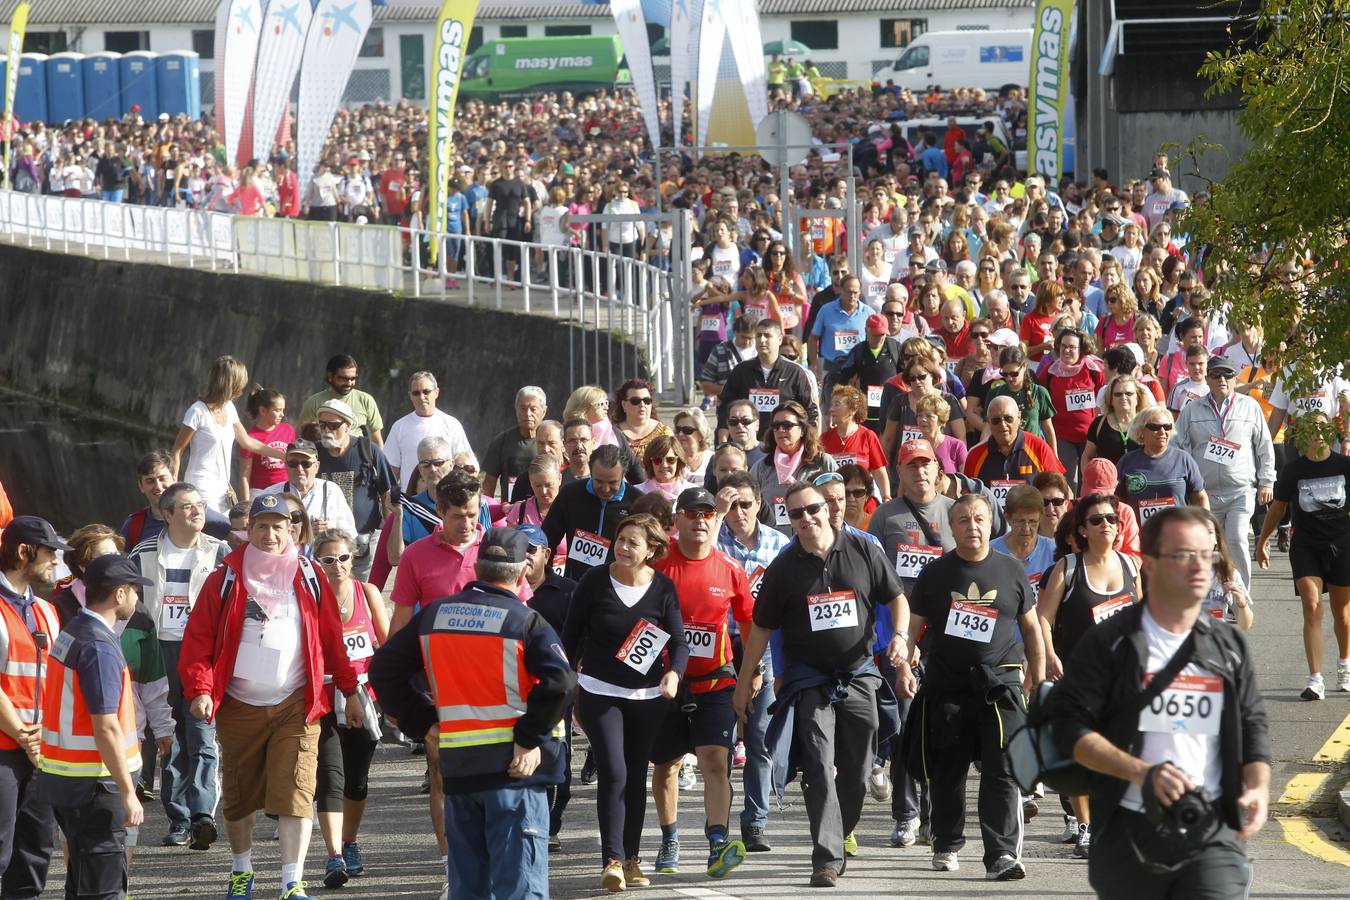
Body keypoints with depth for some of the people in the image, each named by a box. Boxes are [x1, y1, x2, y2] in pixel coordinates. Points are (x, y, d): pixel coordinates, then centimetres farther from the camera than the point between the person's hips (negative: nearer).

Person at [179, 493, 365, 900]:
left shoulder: (309, 578, 5)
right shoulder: (226, 578, 1)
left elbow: (331, 638, 10)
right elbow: (198, 639, -3)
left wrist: (349, 690, 9)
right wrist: (200, 690, -16)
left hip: (295, 705, -1)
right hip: (239, 706, 1)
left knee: (294, 794, -11)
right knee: (238, 795, 12)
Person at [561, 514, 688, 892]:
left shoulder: (663, 588, -4)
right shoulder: (595, 581, -7)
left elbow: (679, 640, -4)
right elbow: (572, 634, 2)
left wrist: (674, 673, -24)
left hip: (648, 696, 2)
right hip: (599, 692, -2)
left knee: (636, 776, 11)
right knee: (613, 772, -14)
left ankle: (630, 858, 22)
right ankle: (612, 859, -14)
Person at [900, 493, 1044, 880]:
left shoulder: (1012, 571, 8)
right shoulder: (935, 573, 7)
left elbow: (1031, 628, 15)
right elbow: (912, 627, 9)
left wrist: (1038, 681, 12)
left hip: (1000, 684, -1)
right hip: (946, 685, 1)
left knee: (1003, 771, -12)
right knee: (947, 772, 9)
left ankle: (1001, 854, -15)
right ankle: (947, 844, 28)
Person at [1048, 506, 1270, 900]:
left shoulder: (1230, 646, 11)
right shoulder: (1109, 643, -1)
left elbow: (1253, 727, 15)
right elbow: (1069, 726, -7)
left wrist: (1259, 787, -6)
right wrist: (1142, 772, -18)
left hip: (1213, 833, 1)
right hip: (1130, 831, -1)